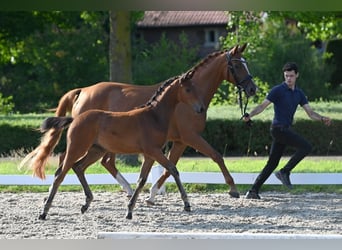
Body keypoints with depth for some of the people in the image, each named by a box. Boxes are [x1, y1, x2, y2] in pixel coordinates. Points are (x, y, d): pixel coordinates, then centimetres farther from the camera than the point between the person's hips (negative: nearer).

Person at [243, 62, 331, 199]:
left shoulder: (299, 93, 13)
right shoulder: (278, 90, -7)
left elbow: (310, 113, 10)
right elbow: (262, 106, -11)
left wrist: (322, 119, -10)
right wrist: (249, 115, -29)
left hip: (286, 129, 7)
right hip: (278, 128, -7)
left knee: (272, 162, 6)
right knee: (306, 147, -16)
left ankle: (253, 191, 6)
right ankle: (285, 172, -9)